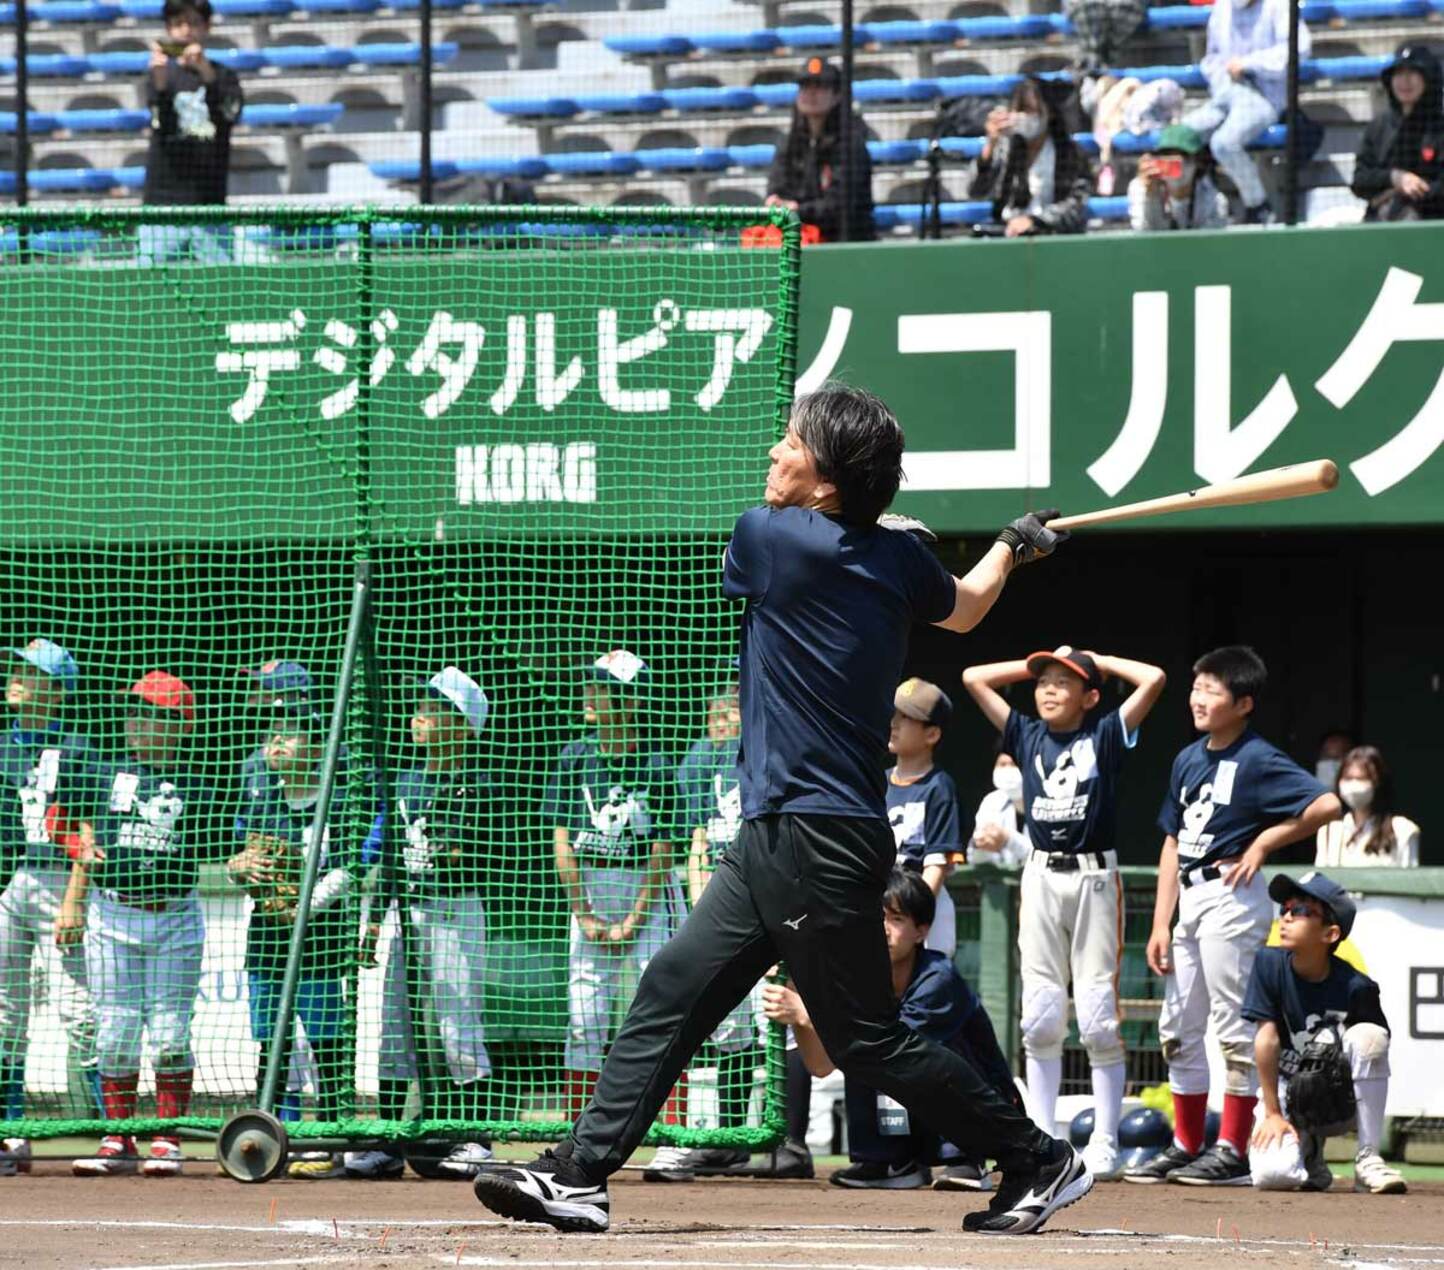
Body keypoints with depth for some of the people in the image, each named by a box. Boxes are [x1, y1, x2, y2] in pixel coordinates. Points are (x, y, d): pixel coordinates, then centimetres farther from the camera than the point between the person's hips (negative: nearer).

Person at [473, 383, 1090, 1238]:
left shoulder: (769, 539, -14)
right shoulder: (900, 559, 6)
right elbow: (964, 609, 27)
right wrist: (1013, 548, 47)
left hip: (818, 845, -9)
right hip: (778, 837, 9)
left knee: (870, 1041, -2)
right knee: (674, 989, 7)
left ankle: (1039, 1161, 7)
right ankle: (581, 1176, 5)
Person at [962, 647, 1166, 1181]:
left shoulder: (1105, 735, 3)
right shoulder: (1027, 735, 12)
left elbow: (1153, 679, -8)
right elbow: (973, 678, 14)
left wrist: (1098, 661, 5)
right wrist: (1039, 663, 15)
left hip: (1095, 879, -3)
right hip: (1041, 877, 3)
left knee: (1098, 1017, -5)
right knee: (1040, 1017, 1)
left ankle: (1105, 1145, -3)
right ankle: (1041, 1140, 6)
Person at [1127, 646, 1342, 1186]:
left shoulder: (1257, 760, -11)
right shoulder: (1188, 760, 12)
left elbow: (1325, 805, -22)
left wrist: (1263, 842, -14)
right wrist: (1161, 924, 10)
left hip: (1232, 895, -9)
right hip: (1190, 899, 9)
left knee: (1233, 1024, -6)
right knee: (1178, 1028, 11)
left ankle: (1233, 1152, -3)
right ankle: (1187, 1146, 20)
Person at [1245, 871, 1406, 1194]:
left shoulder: (1356, 987, -17)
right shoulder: (1269, 964, -13)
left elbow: (1374, 1053, -8)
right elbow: (1267, 1037, -13)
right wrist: (1273, 1114, -15)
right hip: (1288, 1092, 1)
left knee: (1367, 1036, -31)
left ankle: (1368, 1160, -20)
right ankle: (1307, 1150, 13)